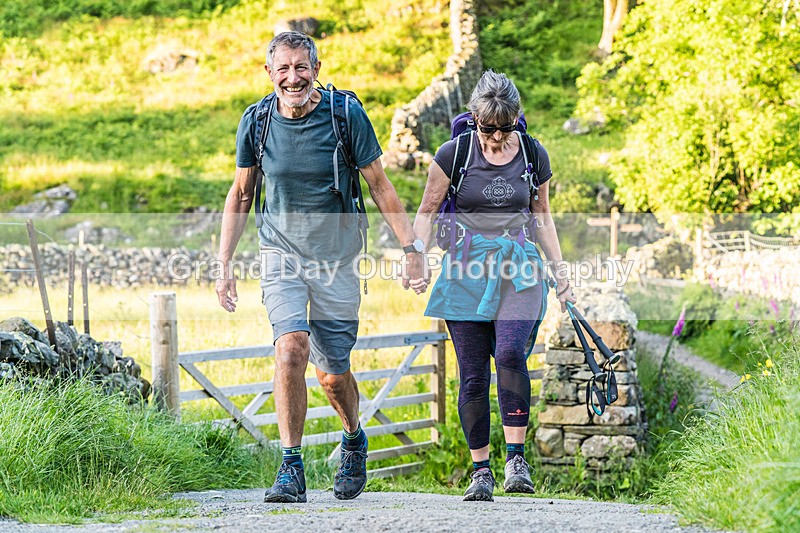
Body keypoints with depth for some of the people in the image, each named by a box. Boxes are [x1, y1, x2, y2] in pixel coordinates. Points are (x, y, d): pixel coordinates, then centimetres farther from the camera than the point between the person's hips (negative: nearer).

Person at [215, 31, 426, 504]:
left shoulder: (346, 115, -10)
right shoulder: (256, 122, -4)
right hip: (282, 254, 1)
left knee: (333, 374, 4)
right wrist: (224, 266, 5)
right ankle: (292, 470, -16)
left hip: (337, 257, -1)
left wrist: (412, 247, -5)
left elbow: (380, 186, -2)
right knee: (292, 348, -22)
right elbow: (241, 196, 8)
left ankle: (354, 441, 37)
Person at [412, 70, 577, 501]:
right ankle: (480, 471, 6)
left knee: (510, 354, -22)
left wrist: (559, 270, 16)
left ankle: (516, 458, -15)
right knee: (473, 373, -3)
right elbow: (426, 212, 5)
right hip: (467, 270, 0)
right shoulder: (454, 154, -2)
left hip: (518, 270, 0)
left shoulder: (533, 155, 5)